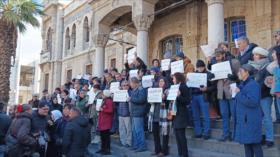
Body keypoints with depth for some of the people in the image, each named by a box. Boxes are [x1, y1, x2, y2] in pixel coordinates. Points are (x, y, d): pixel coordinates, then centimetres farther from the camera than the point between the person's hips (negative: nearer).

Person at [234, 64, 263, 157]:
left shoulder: (253, 85, -16)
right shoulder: (242, 84, 12)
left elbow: (252, 102, -27)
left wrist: (239, 94, -20)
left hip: (251, 120, -9)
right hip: (243, 119, 9)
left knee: (254, 143, -1)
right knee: (246, 142, 15)